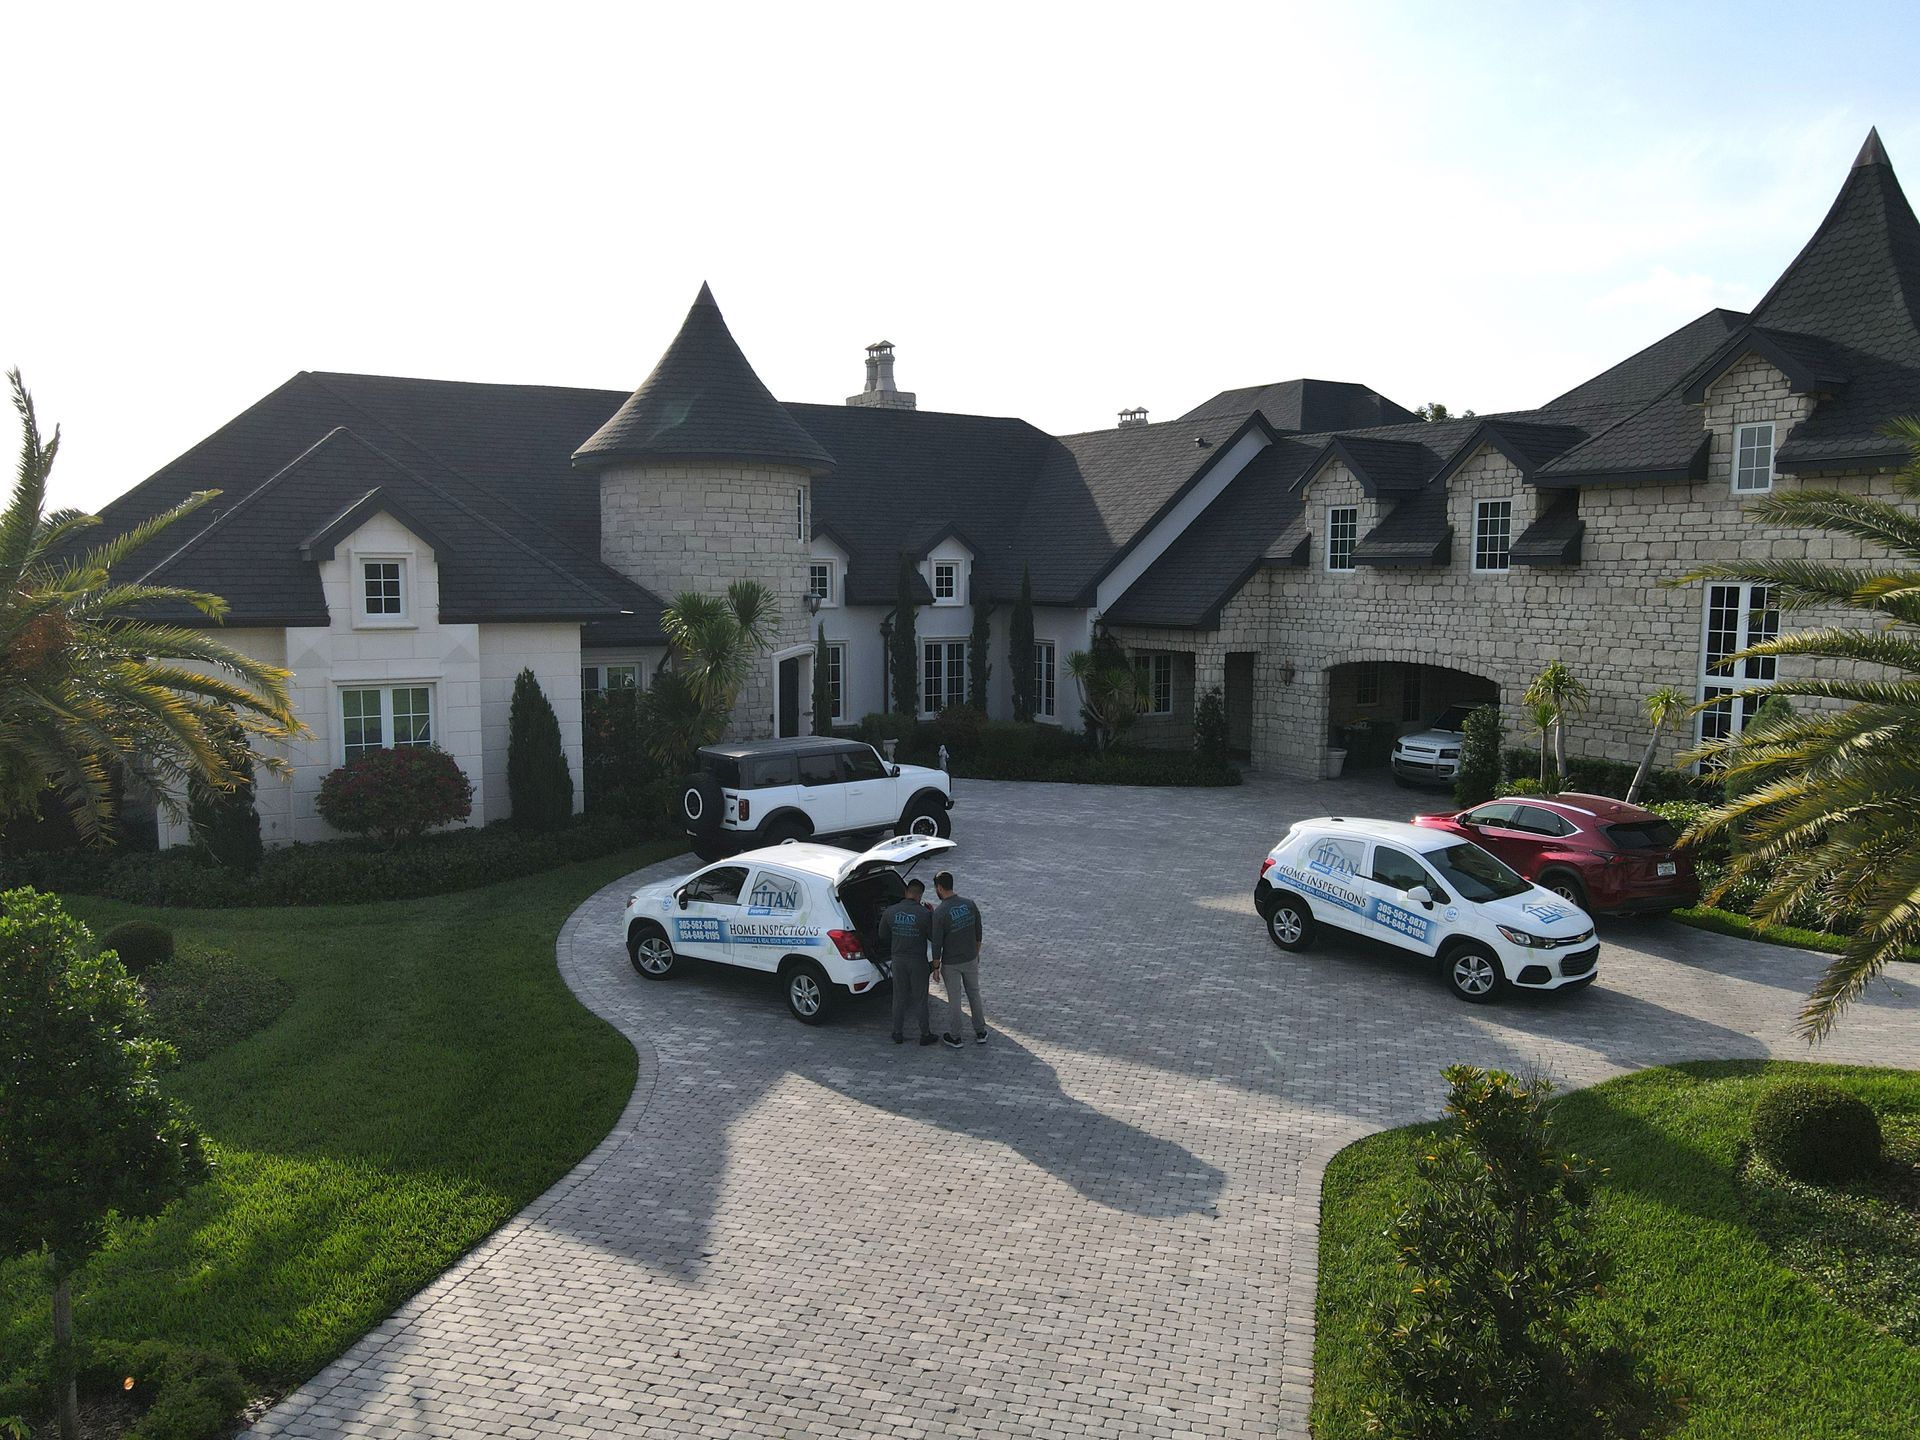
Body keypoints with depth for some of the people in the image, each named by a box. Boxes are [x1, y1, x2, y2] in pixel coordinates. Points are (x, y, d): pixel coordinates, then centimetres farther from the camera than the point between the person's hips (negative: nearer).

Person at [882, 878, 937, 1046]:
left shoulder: (890, 912, -8)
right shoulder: (924, 913, -18)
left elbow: (883, 933, 6)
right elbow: (934, 936, -8)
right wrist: (932, 914, 1)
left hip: (898, 959, 3)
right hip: (918, 960, -3)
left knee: (899, 997, 15)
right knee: (920, 998, 10)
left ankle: (898, 1034, 24)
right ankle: (925, 1034, 19)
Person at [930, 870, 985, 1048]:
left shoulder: (939, 913, -23)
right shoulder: (970, 904, -8)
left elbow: (937, 944, -18)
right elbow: (978, 933, 3)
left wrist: (936, 967, -6)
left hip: (951, 963, -4)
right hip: (971, 959, 4)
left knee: (954, 999, 10)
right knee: (974, 994, 19)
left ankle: (955, 1037, 23)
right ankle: (980, 1033, 28)